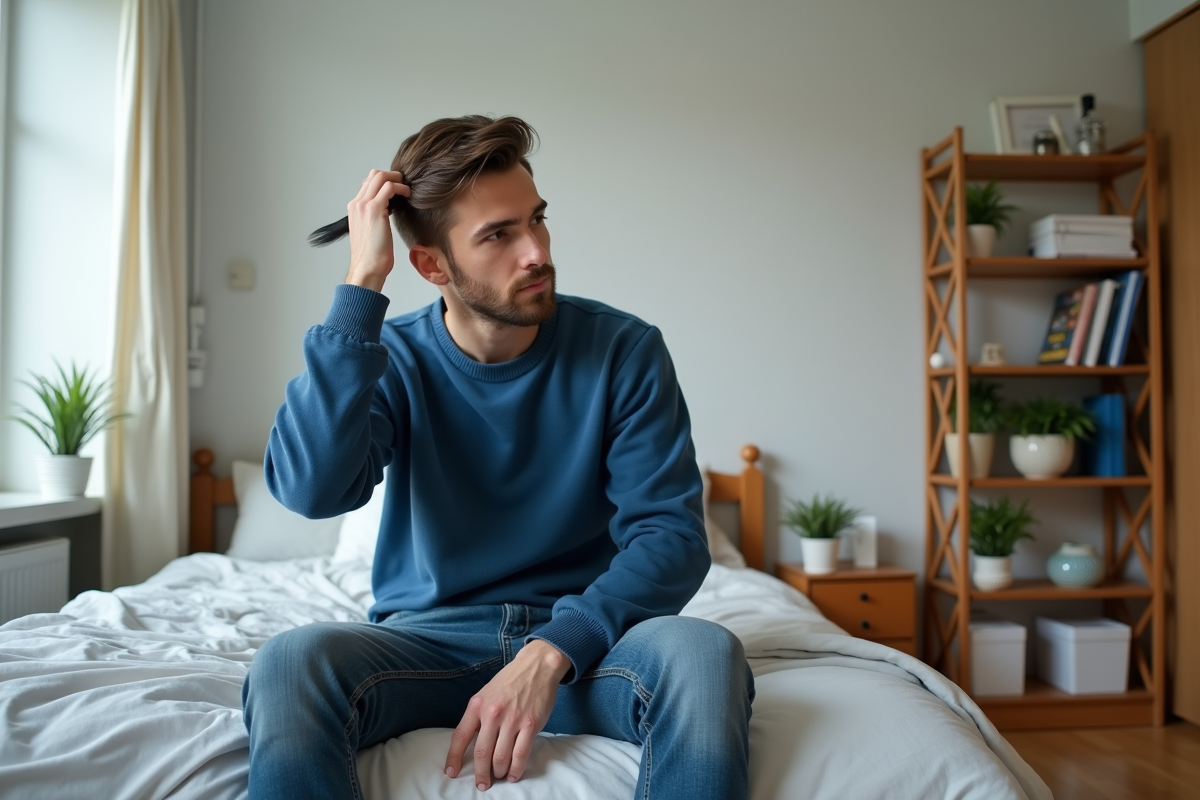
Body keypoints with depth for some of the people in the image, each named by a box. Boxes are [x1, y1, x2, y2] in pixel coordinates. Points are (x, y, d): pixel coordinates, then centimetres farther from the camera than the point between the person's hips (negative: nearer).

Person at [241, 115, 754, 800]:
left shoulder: (624, 350, -6)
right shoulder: (392, 363, -3)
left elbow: (672, 534, -10)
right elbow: (311, 489, -22)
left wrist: (551, 651, -25)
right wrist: (362, 285, -20)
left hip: (579, 636, 0)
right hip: (426, 637, 1)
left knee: (704, 655, -31)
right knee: (290, 662, -29)